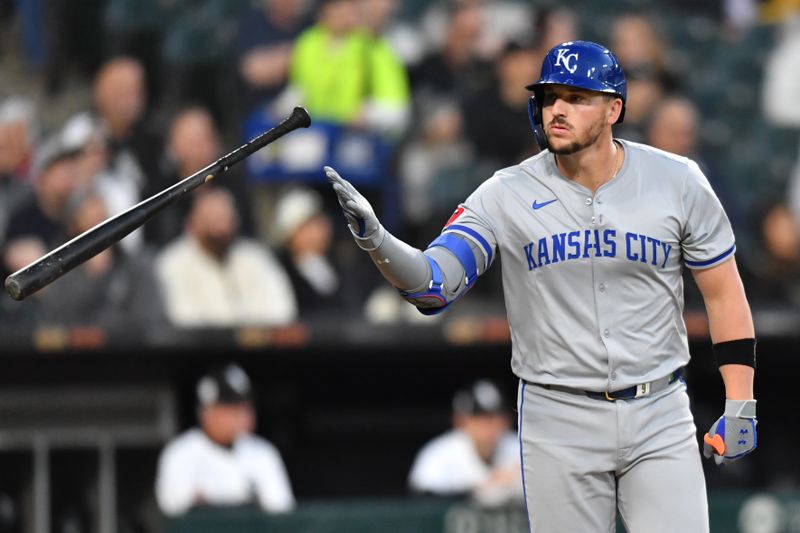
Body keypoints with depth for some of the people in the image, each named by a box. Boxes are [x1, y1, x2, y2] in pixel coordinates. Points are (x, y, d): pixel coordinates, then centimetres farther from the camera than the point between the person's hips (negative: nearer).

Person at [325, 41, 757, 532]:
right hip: (559, 424, 0)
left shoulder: (677, 182, -2)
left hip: (659, 418, 0)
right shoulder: (508, 195, -5)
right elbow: (433, 283, -14)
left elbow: (723, 291, 5)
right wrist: (374, 239, -34)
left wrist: (740, 405, 0)